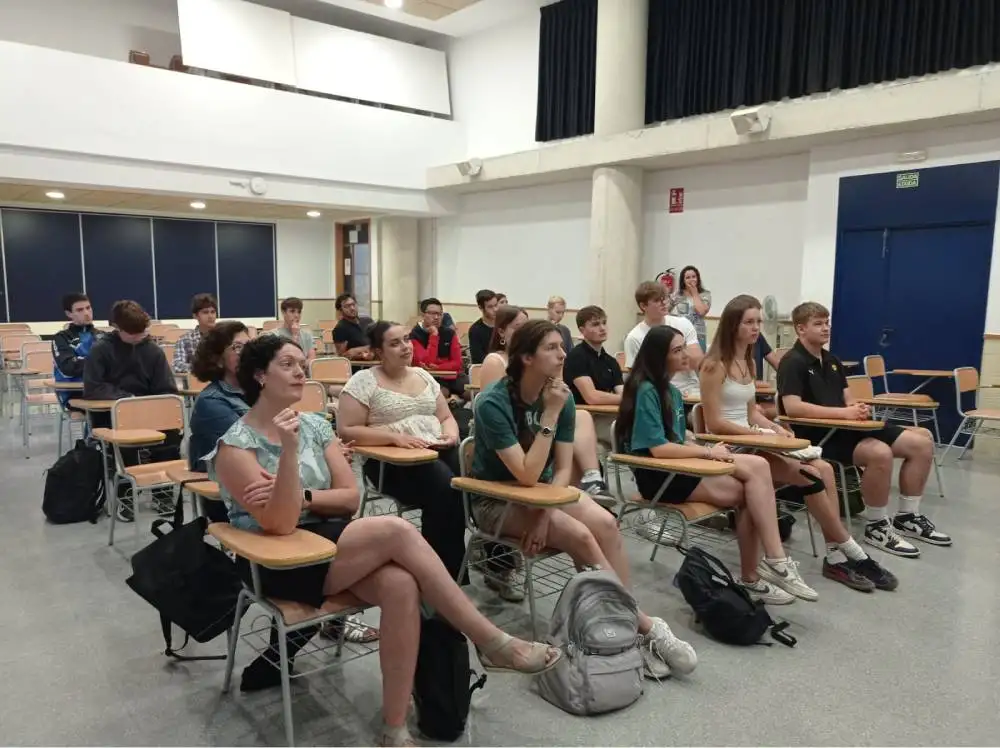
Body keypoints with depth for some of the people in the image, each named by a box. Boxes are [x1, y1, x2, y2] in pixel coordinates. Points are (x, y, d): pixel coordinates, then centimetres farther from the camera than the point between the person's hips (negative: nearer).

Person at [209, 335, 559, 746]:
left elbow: (351, 497, 4)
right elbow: (280, 523, -19)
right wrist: (289, 451, -28)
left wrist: (302, 496, -13)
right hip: (280, 564, -5)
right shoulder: (236, 447, -8)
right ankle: (493, 643, -19)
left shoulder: (315, 425, 8)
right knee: (397, 531, -28)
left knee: (400, 585, -29)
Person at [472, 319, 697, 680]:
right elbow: (526, 475, -29)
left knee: (605, 523, -24)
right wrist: (550, 415, -29)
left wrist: (545, 512, -22)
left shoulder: (562, 396, -6)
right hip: (495, 500, -5)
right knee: (580, 536, -26)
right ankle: (644, 625, -13)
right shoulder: (493, 403, -23)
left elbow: (563, 468, -5)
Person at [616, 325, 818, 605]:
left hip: (679, 467, 8)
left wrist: (710, 451, -3)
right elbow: (658, 448, -20)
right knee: (746, 492, -22)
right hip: (658, 475, -8)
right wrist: (707, 452, -14)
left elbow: (679, 441, 15)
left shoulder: (671, 391, 15)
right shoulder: (645, 390, -12)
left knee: (757, 466, -15)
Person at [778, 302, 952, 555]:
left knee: (922, 443, 2)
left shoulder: (831, 361, 19)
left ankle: (907, 517, 15)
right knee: (880, 452, -33)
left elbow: (847, 398, 18)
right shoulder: (793, 362, -10)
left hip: (844, 427, 9)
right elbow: (792, 407, -23)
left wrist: (857, 408, -8)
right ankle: (876, 526, -12)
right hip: (816, 434, -9)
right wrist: (843, 412, -25)